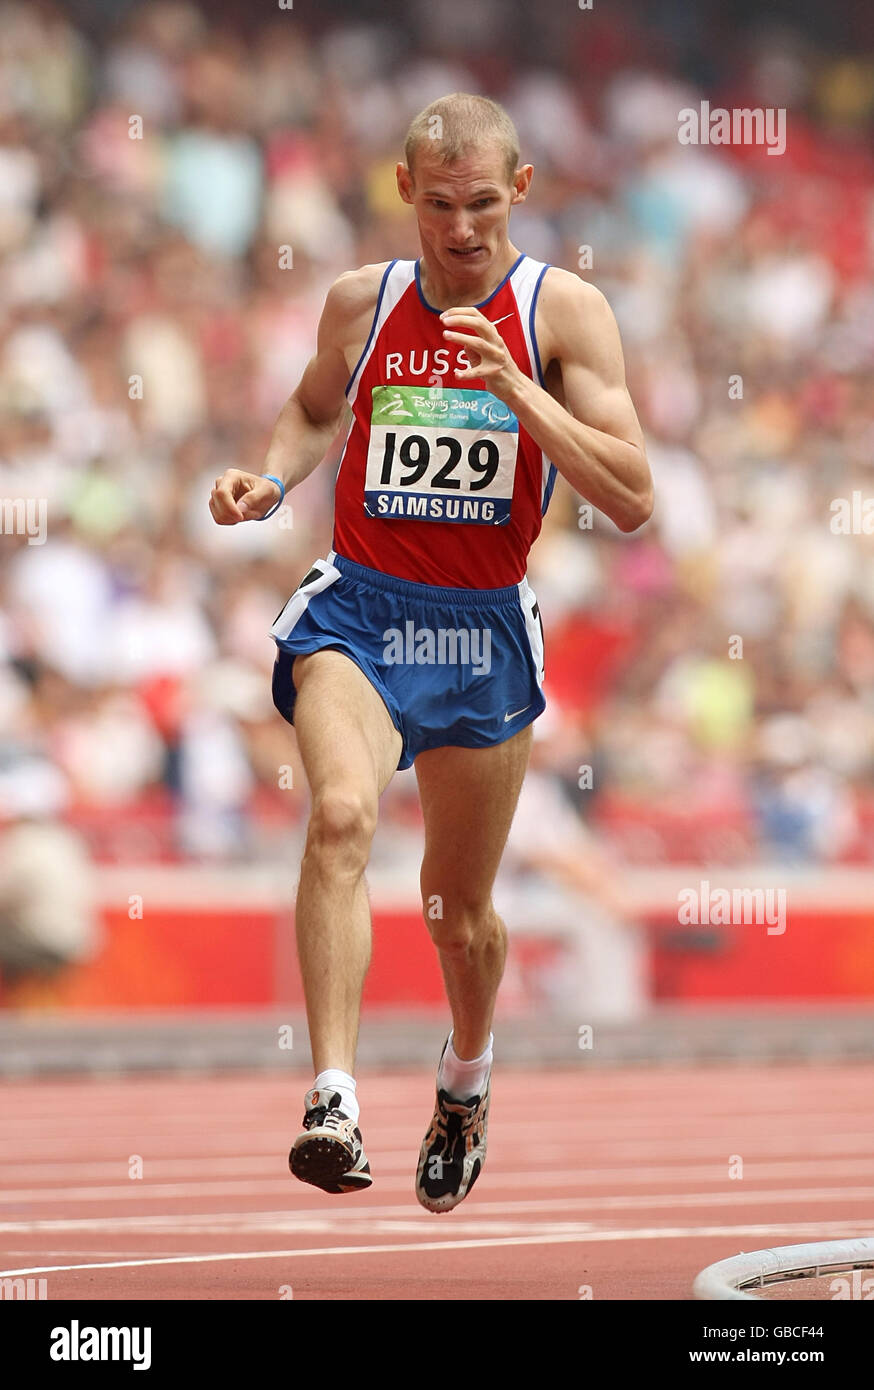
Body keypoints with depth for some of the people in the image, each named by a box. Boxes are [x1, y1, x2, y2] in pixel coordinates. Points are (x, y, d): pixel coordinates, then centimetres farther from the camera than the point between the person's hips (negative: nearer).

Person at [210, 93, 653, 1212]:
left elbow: (630, 500, -13)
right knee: (342, 815, -29)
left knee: (461, 908, 13)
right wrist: (270, 480, 4)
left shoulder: (563, 311, -6)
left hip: (482, 623, 0)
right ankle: (332, 1105, -36)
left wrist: (515, 388, -23)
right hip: (356, 606, 0)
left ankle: (467, 1077, 45)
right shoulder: (360, 302, 2)